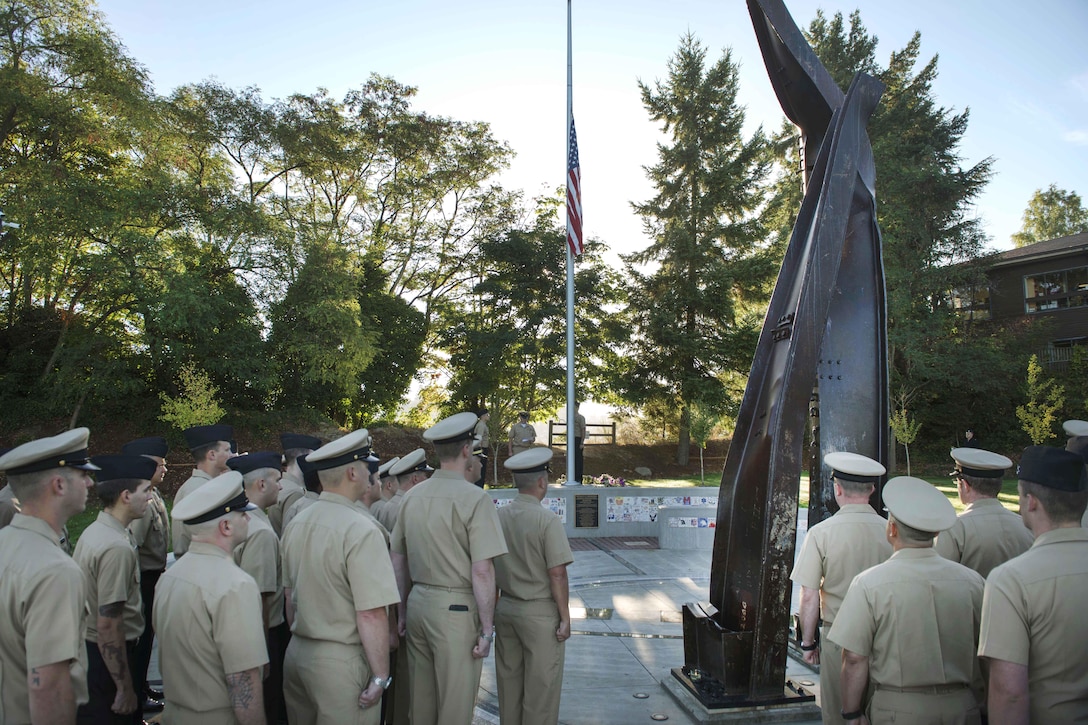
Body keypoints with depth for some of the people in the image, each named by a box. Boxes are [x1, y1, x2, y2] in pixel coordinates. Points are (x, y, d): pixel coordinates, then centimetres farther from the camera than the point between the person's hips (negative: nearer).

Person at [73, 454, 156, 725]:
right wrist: (125, 689, -19)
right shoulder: (117, 547, -24)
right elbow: (108, 625, -26)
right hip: (108, 657, -9)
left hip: (87, 649, 9)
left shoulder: (93, 531, 6)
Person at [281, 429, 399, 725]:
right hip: (340, 660, -7)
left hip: (296, 652, 8)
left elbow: (290, 595, 13)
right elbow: (371, 614, -21)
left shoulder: (296, 524, 4)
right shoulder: (361, 531, -19)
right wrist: (380, 676, -13)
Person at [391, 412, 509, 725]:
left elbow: (398, 561, 11)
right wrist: (486, 629, -9)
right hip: (456, 608, -6)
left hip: (417, 603, 6)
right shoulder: (474, 497, -14)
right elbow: (481, 571, -17)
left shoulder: (413, 496, 4)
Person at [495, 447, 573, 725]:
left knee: (509, 681, 17)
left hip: (505, 607, 6)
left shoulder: (498, 516, -1)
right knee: (541, 687, 7)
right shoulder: (547, 520, -17)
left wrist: (493, 611, 17)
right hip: (540, 611, -6)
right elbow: (557, 574, -17)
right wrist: (565, 617, -6)